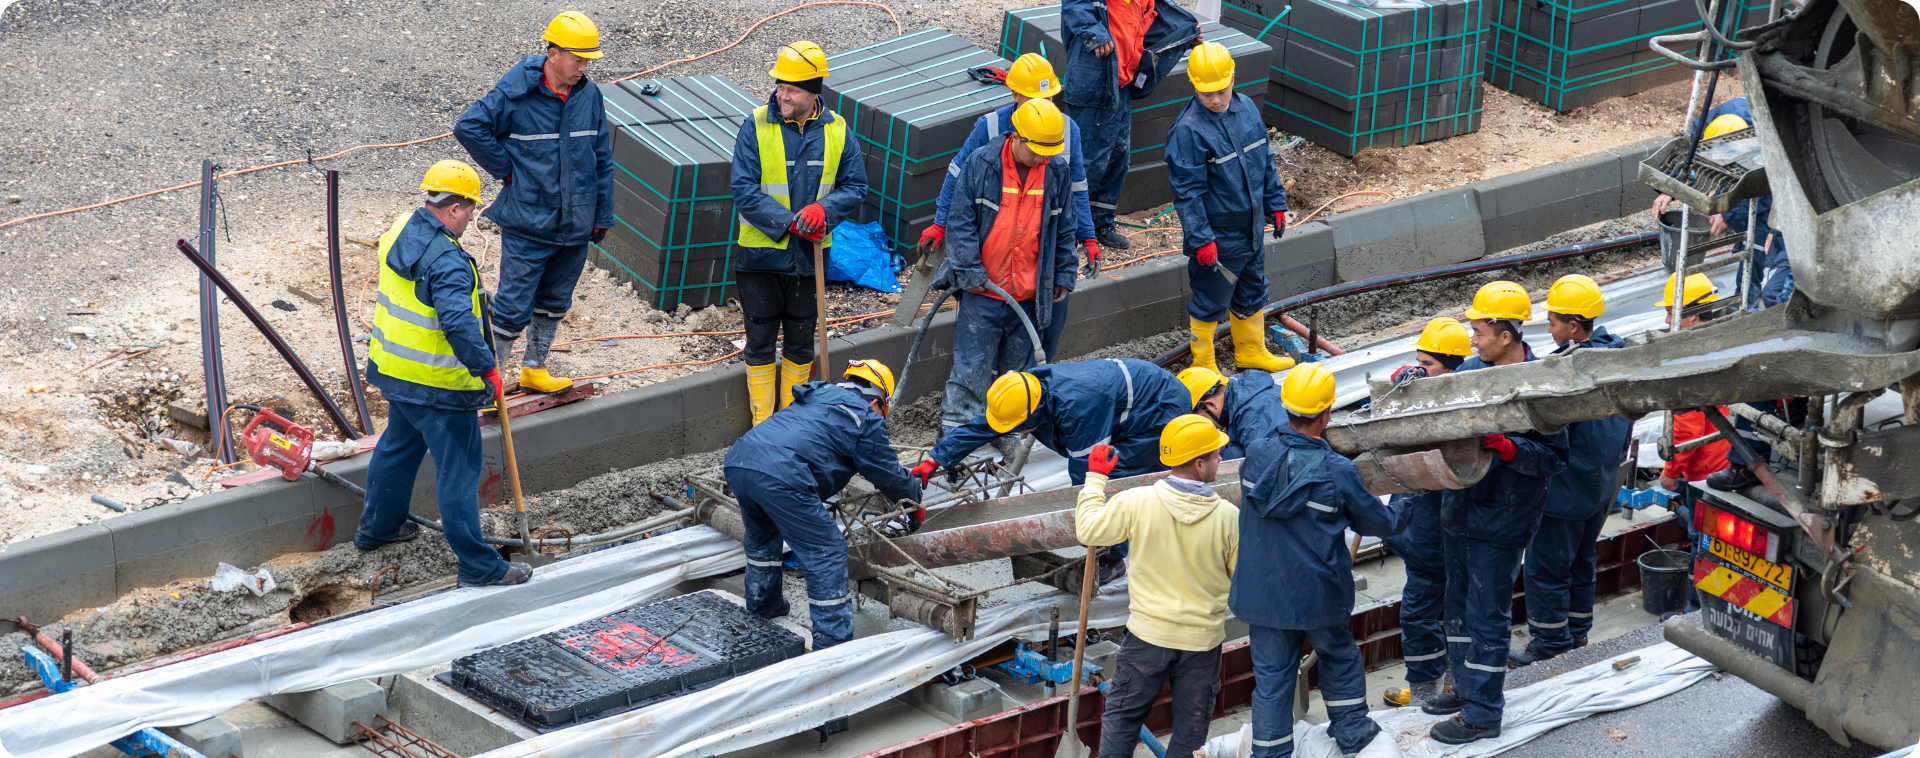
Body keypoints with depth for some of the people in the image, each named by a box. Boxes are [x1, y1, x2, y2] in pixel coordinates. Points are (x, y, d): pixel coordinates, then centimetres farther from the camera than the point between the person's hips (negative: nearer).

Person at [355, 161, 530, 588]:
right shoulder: (447, 261, -27)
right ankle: (478, 566, 6)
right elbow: (459, 324, -36)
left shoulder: (399, 233, 2)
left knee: (399, 445, 29)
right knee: (458, 469, -1)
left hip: (394, 369, 9)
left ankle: (377, 528, 46)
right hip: (439, 385, -9)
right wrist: (487, 369, -25)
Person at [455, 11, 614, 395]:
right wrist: (507, 170, -11)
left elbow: (602, 159, 9)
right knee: (514, 309, -4)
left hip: (575, 225, 6)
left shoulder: (589, 96, 1)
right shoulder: (516, 93, -15)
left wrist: (602, 216, 10)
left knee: (554, 304, 20)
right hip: (528, 224, -5)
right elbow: (468, 127, -14)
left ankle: (534, 369, 36)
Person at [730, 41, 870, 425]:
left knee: (800, 342, 14)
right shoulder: (756, 126, -11)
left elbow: (855, 186, 2)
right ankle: (763, 426, 17)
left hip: (809, 253, 2)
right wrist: (789, 222, -23)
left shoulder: (836, 131, -3)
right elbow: (744, 191, -14)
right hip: (761, 252, -2)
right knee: (761, 341, 6)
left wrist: (824, 209, -19)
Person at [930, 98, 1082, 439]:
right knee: (972, 367, -1)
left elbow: (1063, 229, 11)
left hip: (1032, 294, 3)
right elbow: (962, 222, -4)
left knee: (1019, 367, 12)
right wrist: (969, 271, -9)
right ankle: (954, 430, 7)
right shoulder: (981, 164, -9)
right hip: (983, 290, -3)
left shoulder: (1058, 171, 0)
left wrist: (1064, 277, 11)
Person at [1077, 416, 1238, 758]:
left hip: (1148, 634, 0)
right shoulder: (1228, 516, -16)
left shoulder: (1136, 503, -17)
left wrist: (1095, 478, 9)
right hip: (1203, 638, 0)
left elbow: (1088, 531, -3)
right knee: (1191, 724, 14)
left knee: (1123, 714, 14)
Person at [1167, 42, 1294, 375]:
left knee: (1252, 294, 22)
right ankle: (1203, 365, 24)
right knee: (1210, 302, 7)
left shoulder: (1246, 108, 0)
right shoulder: (1188, 130, -22)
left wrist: (1275, 204, 16)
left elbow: (1265, 161, 13)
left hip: (1253, 228, 7)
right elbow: (1188, 192, -20)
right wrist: (1201, 239, -21)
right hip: (1218, 235, -7)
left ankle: (1251, 351, 41)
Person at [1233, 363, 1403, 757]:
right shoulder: (1338, 472, -18)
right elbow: (1376, 521, -3)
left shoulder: (1257, 455, -10)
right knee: (1339, 655, 25)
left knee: (1271, 673, 11)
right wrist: (1400, 511, 22)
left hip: (1260, 591, 2)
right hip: (1315, 595, -2)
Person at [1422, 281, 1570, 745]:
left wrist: (1510, 449, -32)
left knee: (1487, 617, 0)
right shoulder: (1472, 369, 3)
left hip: (1500, 523, -8)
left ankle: (1482, 714, 9)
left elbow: (1555, 458, -18)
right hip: (1459, 510, 8)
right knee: (1459, 606, 20)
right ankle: (1466, 689, 37)